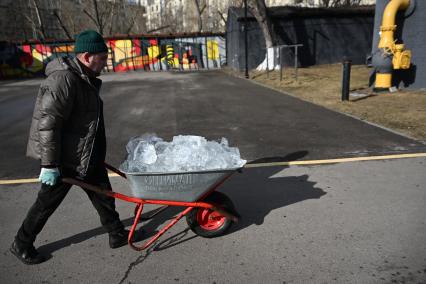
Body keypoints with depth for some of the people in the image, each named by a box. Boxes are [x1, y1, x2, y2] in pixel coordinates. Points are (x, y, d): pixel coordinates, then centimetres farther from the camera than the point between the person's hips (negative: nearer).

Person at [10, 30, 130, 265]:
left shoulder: (85, 79, 8)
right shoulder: (63, 81, -24)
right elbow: (47, 124, -27)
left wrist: (97, 154, 23)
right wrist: (49, 164, -24)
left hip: (88, 156, 9)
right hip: (64, 158, -9)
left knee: (102, 194, 15)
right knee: (47, 202, 9)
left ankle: (118, 234, 30)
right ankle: (21, 244, 31)